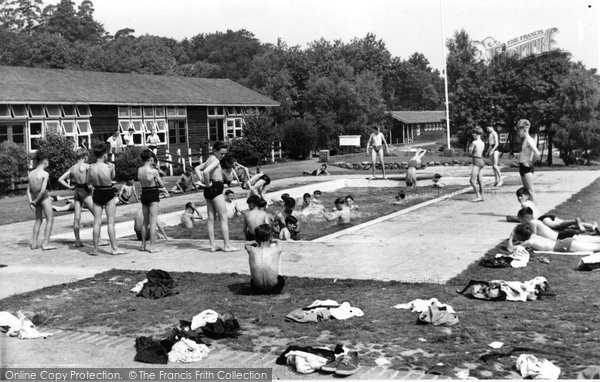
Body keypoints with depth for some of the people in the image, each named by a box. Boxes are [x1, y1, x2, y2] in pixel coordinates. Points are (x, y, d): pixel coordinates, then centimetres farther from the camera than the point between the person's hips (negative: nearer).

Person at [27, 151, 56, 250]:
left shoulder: (31, 173, 5)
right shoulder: (45, 174, -15)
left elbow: (28, 190, 3)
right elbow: (43, 190, -21)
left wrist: (31, 202, -1)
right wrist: (36, 201, -10)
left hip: (35, 198, 7)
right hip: (44, 198, -7)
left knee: (38, 220, 20)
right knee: (50, 219, 3)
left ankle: (34, 243, 20)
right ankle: (45, 243, -3)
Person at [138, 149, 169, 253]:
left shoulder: (139, 170, 1)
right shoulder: (154, 171, -16)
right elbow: (162, 185, -8)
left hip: (144, 194, 6)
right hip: (153, 195, -6)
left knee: (145, 221, 18)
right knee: (153, 222, -3)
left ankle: (143, 245, 24)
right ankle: (152, 247, -3)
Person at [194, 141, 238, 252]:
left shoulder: (209, 159, 16)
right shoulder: (216, 160, -13)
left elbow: (197, 168, 23)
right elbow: (206, 171, -29)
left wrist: (202, 179, 8)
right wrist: (208, 183, -15)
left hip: (209, 191, 10)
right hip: (216, 188, -10)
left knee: (211, 218, 9)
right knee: (224, 218, -6)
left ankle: (212, 245, 11)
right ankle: (227, 245, -7)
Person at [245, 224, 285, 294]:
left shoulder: (251, 250, -11)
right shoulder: (276, 250, -11)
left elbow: (247, 245, 16)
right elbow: (278, 242, 16)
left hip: (257, 289, 1)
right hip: (274, 288, -1)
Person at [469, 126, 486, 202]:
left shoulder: (474, 142, -12)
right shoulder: (483, 143, 11)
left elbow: (470, 153, -7)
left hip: (476, 162, -9)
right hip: (481, 161, 9)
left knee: (472, 180, -8)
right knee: (480, 180, 12)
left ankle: (478, 196, -11)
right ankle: (481, 196, 14)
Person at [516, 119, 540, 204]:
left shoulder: (529, 140, -17)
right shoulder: (525, 140, 12)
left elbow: (537, 153, -29)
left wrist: (531, 162, -17)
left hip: (527, 168, -10)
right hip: (523, 167, 10)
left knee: (531, 190, -5)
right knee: (526, 190, 15)